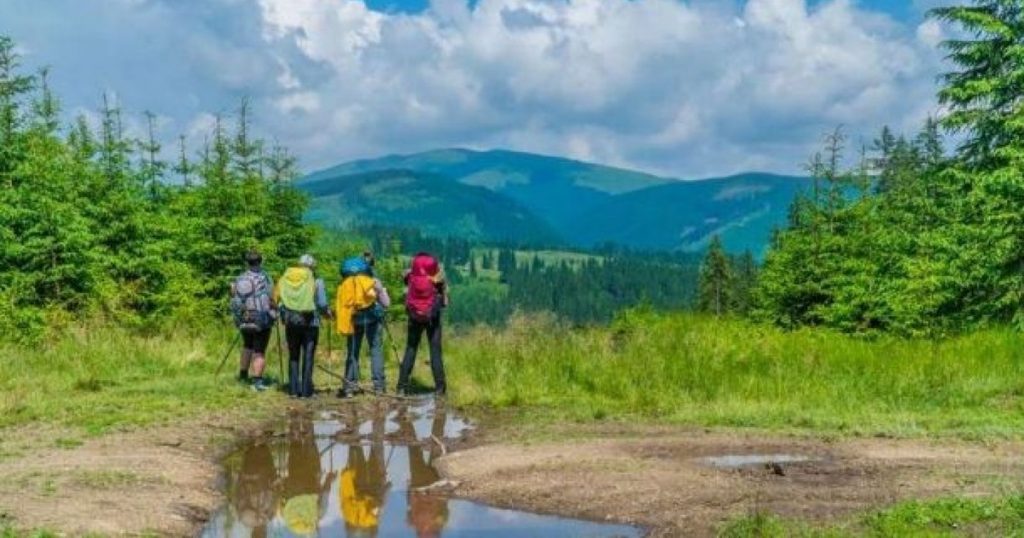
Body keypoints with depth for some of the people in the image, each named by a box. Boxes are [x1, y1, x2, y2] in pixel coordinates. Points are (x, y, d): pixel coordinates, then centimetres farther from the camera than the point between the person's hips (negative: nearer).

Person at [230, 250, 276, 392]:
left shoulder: (239, 280, 3)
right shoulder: (264, 277, -8)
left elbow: (234, 303, 3)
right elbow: (271, 298, -12)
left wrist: (238, 318, 14)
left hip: (244, 321, 4)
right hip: (262, 320, -4)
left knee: (247, 346, 25)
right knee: (259, 352, -1)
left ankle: (243, 375, 32)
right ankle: (257, 381, -12)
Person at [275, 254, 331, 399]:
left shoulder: (285, 279, 4)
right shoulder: (316, 281, -5)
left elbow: (276, 299, 2)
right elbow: (322, 305, -7)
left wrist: (283, 314, 17)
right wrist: (329, 314, 12)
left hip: (290, 323, 3)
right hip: (310, 322, -3)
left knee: (293, 356, 14)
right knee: (308, 357, 4)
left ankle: (293, 390, 12)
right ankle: (306, 390, 3)